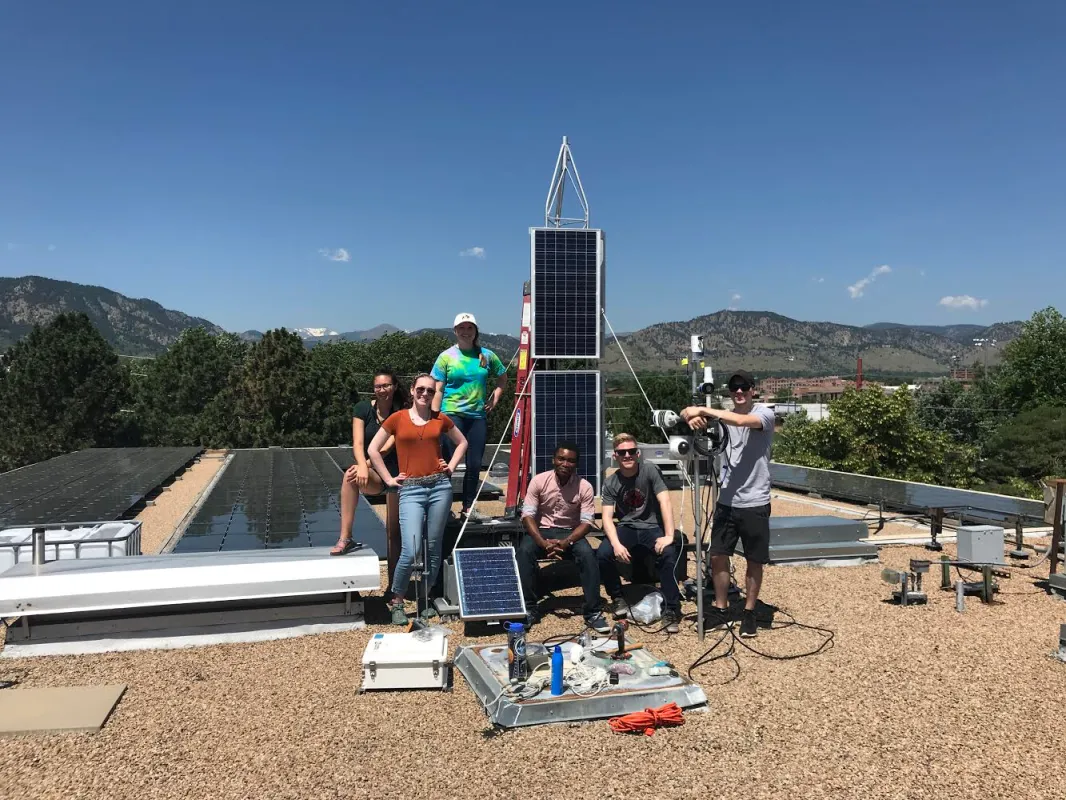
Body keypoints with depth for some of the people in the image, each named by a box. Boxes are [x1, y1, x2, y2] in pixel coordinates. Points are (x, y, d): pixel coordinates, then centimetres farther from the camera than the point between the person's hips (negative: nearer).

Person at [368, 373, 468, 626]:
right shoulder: (397, 418, 2)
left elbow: (462, 442, 23)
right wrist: (388, 479, 3)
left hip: (440, 486, 3)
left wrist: (451, 466, 11)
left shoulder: (441, 419, 8)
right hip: (411, 490, -2)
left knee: (434, 548, 7)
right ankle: (396, 600, 10)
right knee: (410, 552, -11)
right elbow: (373, 449, 6)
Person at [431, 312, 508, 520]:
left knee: (474, 464, 4)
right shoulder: (446, 356, 1)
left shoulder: (486, 355, 8)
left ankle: (468, 507, 15)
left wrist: (494, 399, 10)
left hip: (478, 416, 3)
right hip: (452, 415, -3)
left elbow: (502, 378, 23)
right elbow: (438, 390, -1)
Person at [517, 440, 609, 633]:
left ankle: (593, 612, -21)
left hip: (570, 532, 0)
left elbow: (586, 522, -12)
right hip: (542, 531, 0)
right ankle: (529, 609, -19)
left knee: (587, 553, -32)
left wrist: (566, 542, -29)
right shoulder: (539, 481, -10)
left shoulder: (585, 487, -10)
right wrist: (544, 542, -28)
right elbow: (527, 516, -12)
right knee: (524, 551, -32)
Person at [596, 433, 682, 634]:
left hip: (652, 526, -2)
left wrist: (669, 536, -31)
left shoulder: (650, 470, -11)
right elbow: (607, 517, -10)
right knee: (602, 554, -25)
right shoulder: (610, 483, -4)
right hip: (626, 528, 2)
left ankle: (671, 609, -20)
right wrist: (616, 544, -29)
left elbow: (665, 502, -19)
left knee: (668, 553, -33)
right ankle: (618, 598, 1)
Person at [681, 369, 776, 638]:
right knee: (718, 555, 7)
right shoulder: (724, 416, 6)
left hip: (755, 503, -4)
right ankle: (721, 610, 22)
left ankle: (749, 612, 23)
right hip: (727, 500, 4)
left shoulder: (764, 414, -7)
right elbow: (689, 415, -8)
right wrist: (693, 416, -33)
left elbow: (742, 421, -29)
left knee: (754, 561, 8)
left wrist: (703, 410, -32)